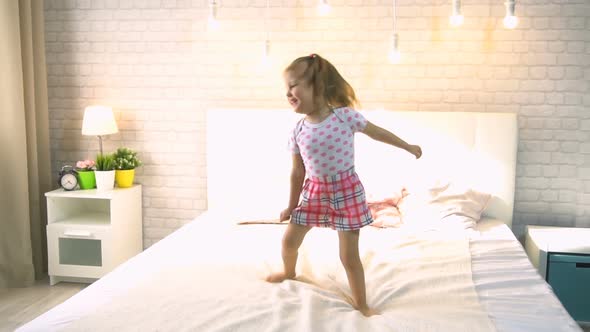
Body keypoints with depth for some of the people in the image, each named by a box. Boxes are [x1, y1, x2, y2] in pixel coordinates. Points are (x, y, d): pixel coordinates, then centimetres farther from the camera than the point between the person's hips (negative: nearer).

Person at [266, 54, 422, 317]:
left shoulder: (345, 115, -14)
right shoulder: (298, 131, -5)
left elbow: (376, 132, 1)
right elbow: (297, 172, 4)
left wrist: (408, 147, 12)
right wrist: (291, 206, 9)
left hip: (346, 190, -4)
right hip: (314, 191, 4)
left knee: (349, 255, 0)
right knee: (289, 239, 14)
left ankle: (361, 303, 20)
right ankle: (289, 272, 47)